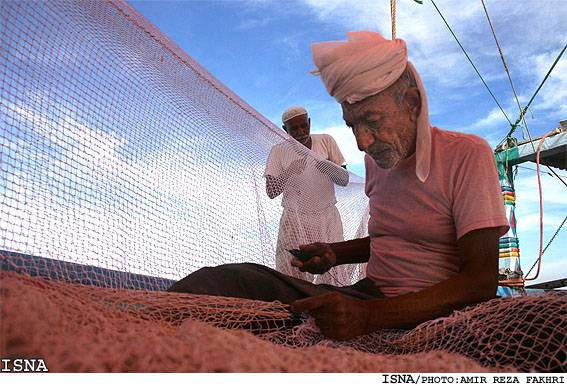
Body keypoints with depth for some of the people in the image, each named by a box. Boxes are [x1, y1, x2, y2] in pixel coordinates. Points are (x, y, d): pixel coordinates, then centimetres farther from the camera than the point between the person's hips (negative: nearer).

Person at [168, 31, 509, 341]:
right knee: (229, 279, -21)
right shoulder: (377, 157, 12)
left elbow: (481, 282, -17)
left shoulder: (467, 155, -9)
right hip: (368, 296, 6)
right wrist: (334, 254, 5)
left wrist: (369, 316, -31)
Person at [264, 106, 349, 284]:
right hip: (295, 221, -1)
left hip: (327, 218, 1)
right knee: (294, 279, -6)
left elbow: (344, 180, -2)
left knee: (330, 273, -1)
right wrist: (289, 172, -24)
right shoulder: (279, 151, -1)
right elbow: (271, 192, -7)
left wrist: (328, 168, -23)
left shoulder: (326, 141, 2)